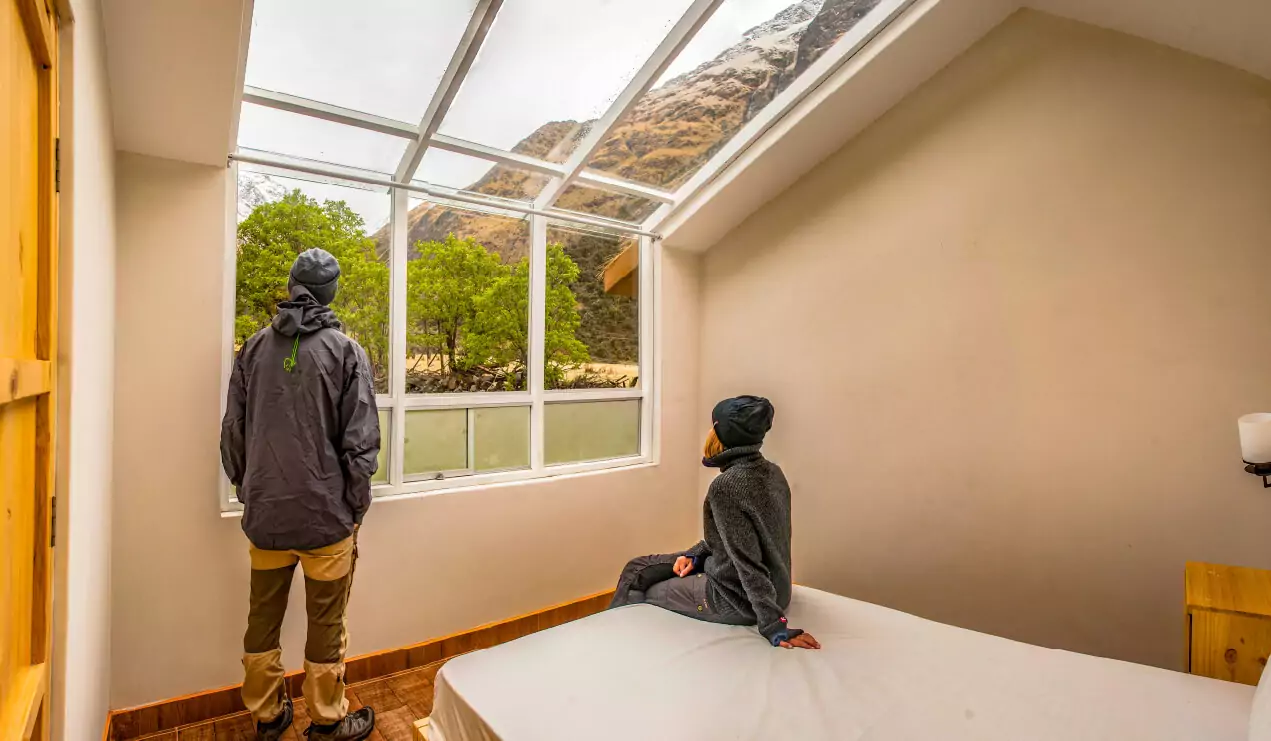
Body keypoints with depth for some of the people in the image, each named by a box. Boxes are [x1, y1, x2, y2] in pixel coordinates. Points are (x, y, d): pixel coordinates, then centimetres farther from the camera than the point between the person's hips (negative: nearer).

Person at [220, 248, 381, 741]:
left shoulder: (254, 348, 2)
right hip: (325, 516, -4)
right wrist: (355, 510, -1)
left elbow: (233, 432, 6)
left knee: (262, 620, 19)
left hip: (264, 516, 4)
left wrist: (248, 492, 18)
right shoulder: (346, 351, -10)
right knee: (326, 626, 11)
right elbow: (360, 442, -12)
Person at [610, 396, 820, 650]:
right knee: (637, 568, 16)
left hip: (738, 598, -8)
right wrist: (695, 554, 5)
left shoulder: (726, 486, -28)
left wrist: (773, 626, -22)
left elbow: (749, 562, -27)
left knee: (638, 591, 9)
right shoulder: (772, 472, 1)